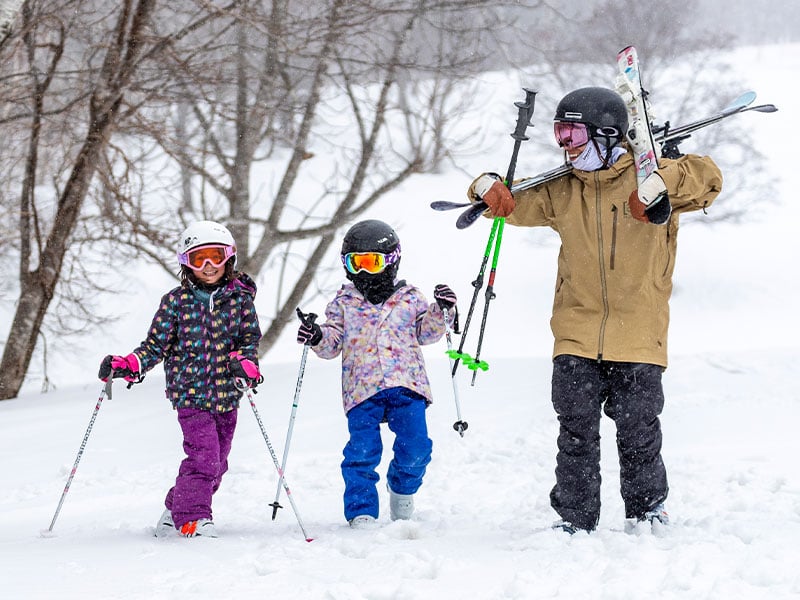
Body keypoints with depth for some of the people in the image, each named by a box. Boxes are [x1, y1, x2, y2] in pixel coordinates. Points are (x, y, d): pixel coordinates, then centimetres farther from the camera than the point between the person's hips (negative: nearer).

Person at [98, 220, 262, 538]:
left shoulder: (240, 299, 3)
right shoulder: (175, 302, -2)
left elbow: (250, 338, 3)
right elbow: (155, 346, 0)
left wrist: (246, 363, -19)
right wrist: (128, 366, -16)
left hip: (226, 394, 4)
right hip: (190, 392, -3)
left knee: (217, 462, 11)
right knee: (204, 454, -18)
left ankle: (174, 512, 28)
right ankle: (192, 518, -8)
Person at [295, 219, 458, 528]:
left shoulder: (410, 298, 12)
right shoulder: (343, 303, 11)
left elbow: (426, 331, 15)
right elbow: (333, 341, 8)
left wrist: (441, 312, -2)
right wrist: (318, 337, -13)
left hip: (407, 385, 1)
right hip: (362, 388, -1)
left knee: (415, 445, -6)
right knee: (362, 451, -10)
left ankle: (402, 487, 24)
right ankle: (361, 510, -2)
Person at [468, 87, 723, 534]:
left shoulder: (645, 178, -4)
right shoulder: (562, 192, 9)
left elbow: (707, 178, -14)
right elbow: (519, 204, 18)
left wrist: (662, 186, -30)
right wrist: (489, 189, -4)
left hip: (639, 334, -3)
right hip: (577, 336, 3)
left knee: (639, 429, 3)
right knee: (576, 429, -1)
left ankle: (648, 505, 23)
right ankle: (575, 516, 8)